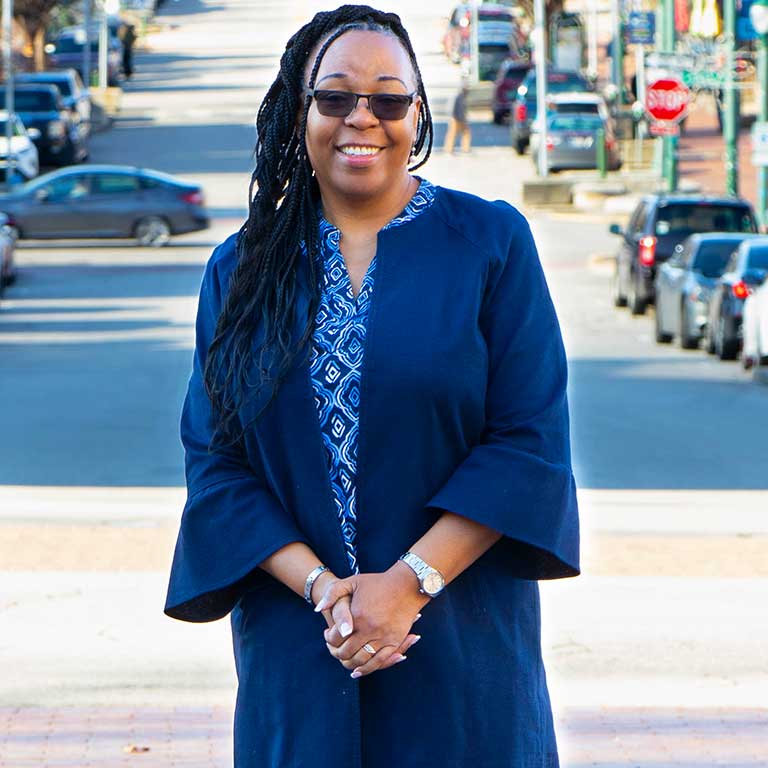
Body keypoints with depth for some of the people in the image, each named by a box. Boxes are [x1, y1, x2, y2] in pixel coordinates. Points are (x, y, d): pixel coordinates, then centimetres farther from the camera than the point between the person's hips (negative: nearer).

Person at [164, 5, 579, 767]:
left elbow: (530, 439, -7)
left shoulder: (490, 243, -1)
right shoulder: (242, 270, 5)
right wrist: (322, 587, -14)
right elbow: (215, 462, 1)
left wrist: (411, 582, -15)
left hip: (461, 646, -1)